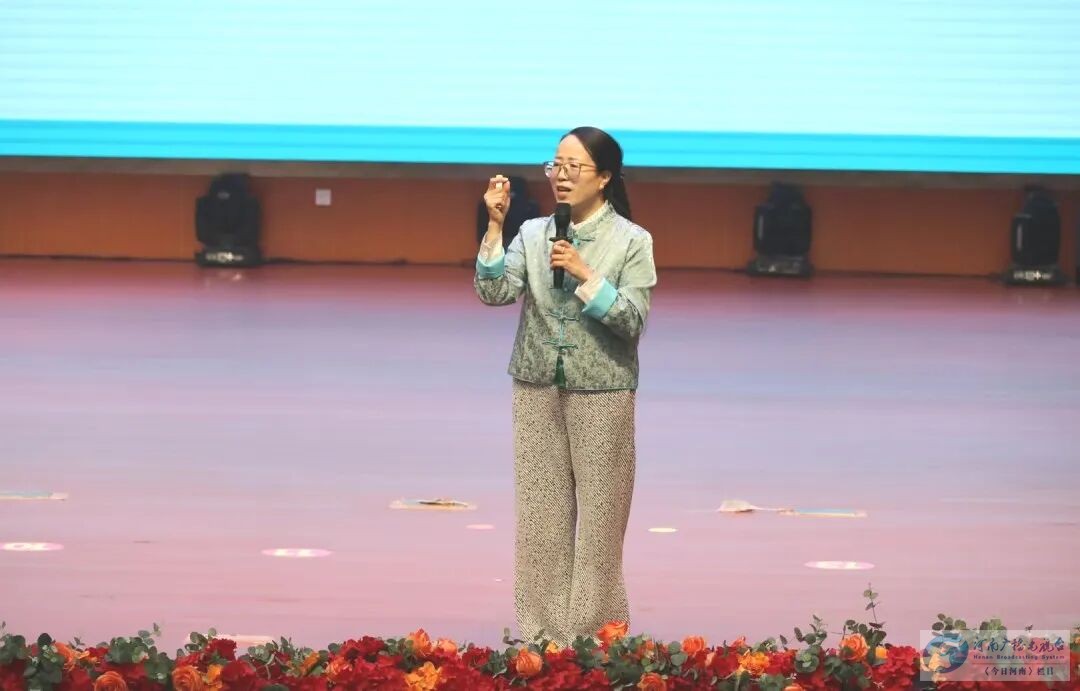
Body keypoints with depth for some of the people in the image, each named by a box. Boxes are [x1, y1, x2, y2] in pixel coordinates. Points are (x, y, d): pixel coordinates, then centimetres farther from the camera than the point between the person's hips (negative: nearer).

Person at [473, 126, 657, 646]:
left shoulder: (632, 241, -3)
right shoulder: (534, 234, 4)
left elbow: (632, 321, -10)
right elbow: (494, 292, -8)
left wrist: (585, 276, -18)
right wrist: (495, 227, -14)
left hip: (601, 393, -3)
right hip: (538, 391, 3)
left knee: (598, 516, 1)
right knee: (540, 514, 5)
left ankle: (597, 636, 7)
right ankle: (543, 635, 11)